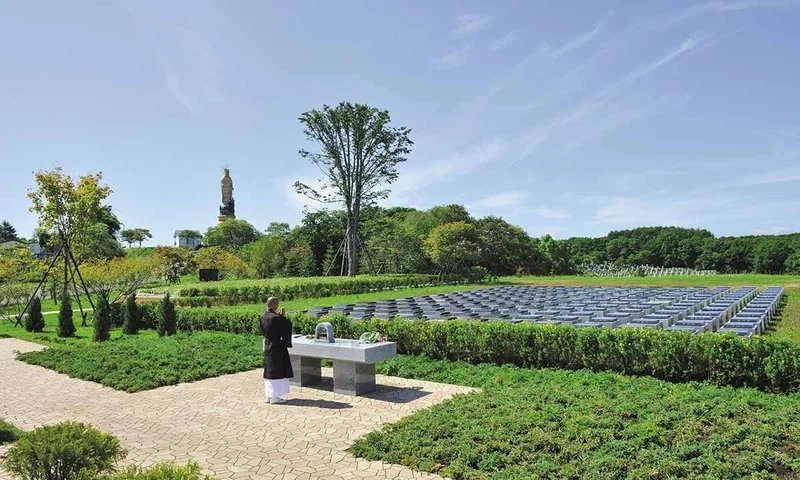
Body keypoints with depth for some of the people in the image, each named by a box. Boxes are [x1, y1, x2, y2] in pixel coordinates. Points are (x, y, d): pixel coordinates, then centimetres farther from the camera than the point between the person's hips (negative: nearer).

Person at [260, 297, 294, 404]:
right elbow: (287, 325, -15)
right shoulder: (276, 318, -23)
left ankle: (269, 395, 23)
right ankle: (274, 397, 7)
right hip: (277, 347, -8)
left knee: (269, 371, 15)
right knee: (276, 371, 1)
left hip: (267, 346, 8)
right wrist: (282, 316, -2)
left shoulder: (263, 317, 2)